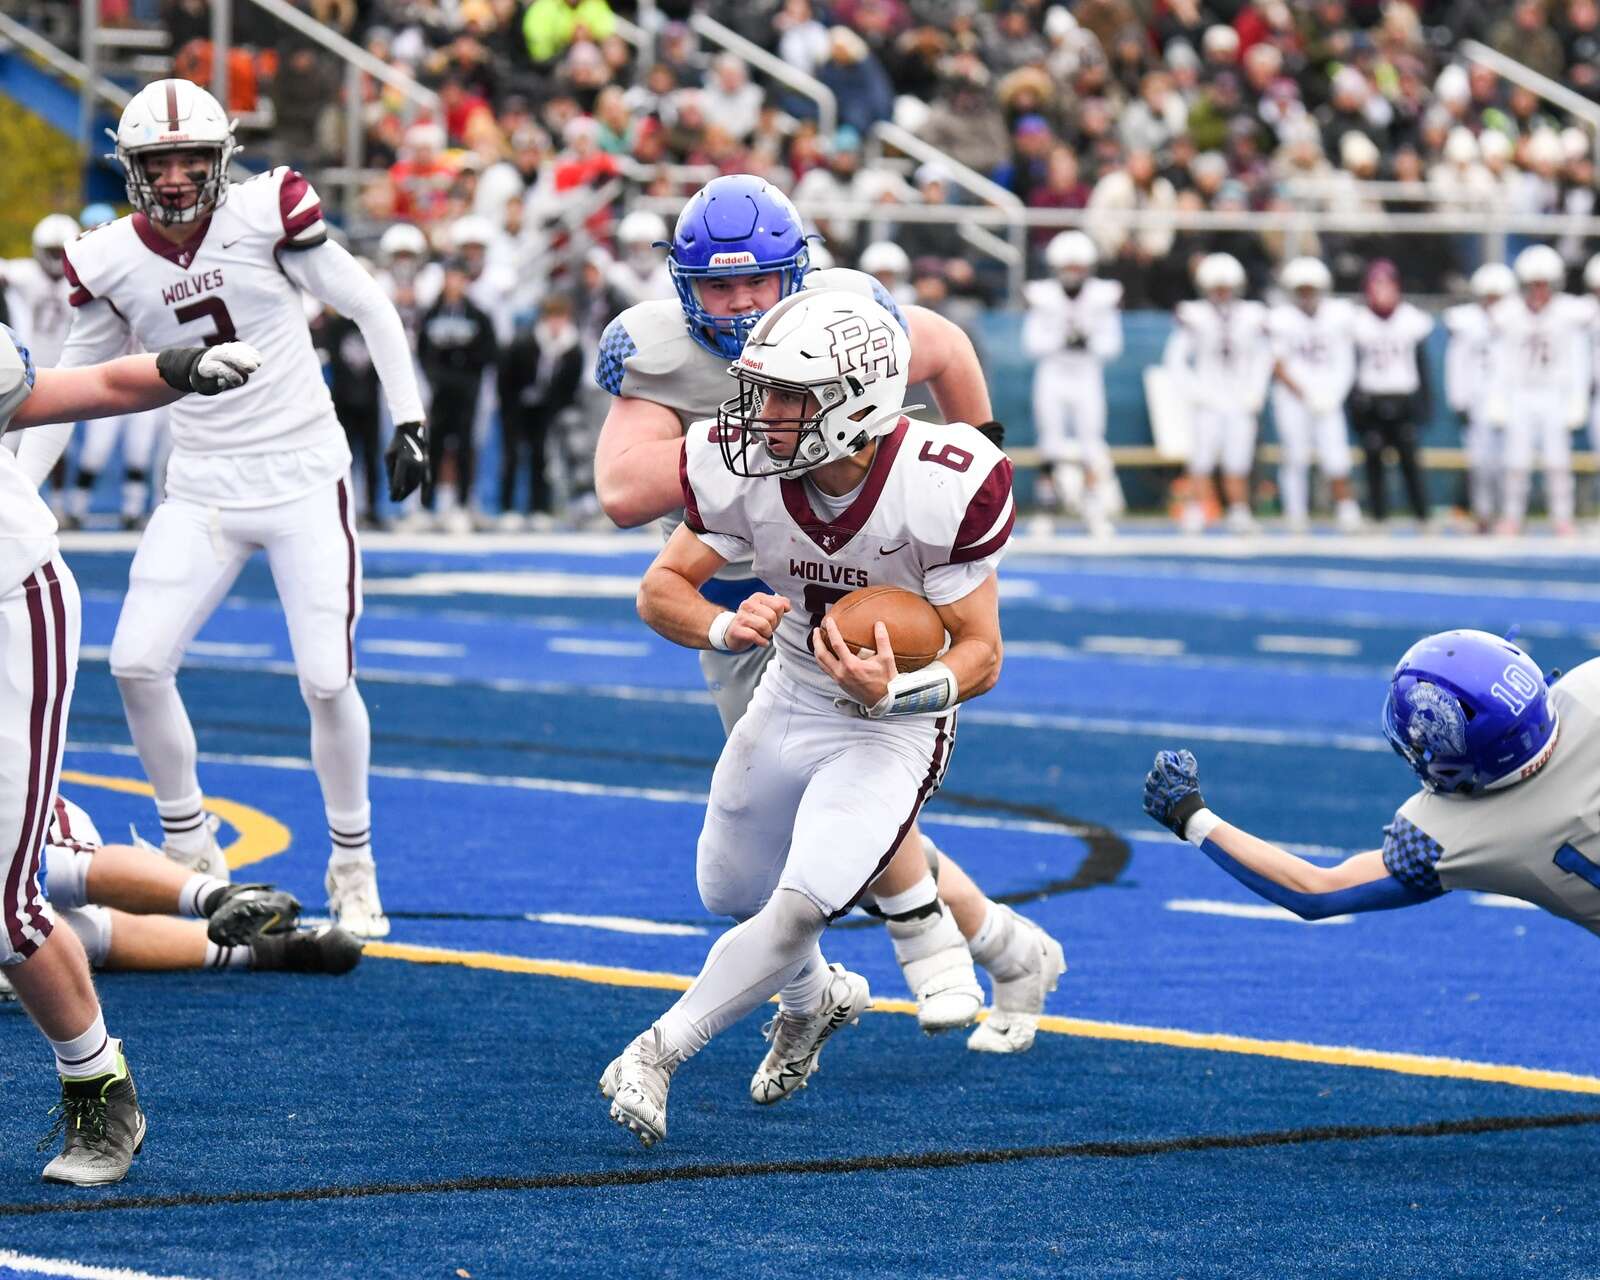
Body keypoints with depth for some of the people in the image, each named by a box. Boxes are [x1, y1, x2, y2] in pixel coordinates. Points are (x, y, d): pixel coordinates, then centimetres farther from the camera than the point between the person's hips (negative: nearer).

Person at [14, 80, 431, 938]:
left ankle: (353, 868, 12)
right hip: (203, 490, 3)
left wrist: (408, 421, -5)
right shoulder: (111, 263, -2)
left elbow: (370, 310, -2)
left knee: (326, 681, -9)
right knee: (137, 664, -9)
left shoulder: (266, 215, -12)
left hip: (305, 479, -3)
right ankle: (191, 855, 11)